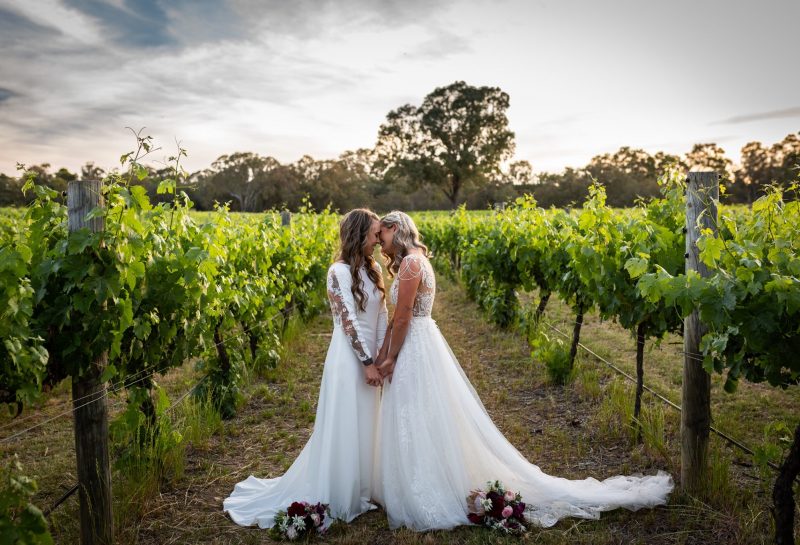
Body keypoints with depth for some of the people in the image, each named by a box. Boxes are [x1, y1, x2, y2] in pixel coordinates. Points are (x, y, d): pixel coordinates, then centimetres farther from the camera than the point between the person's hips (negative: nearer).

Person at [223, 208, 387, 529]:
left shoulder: (373, 269, 8)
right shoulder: (339, 271, -14)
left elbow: (382, 317, 8)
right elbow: (348, 321, -18)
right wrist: (367, 362, -18)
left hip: (369, 356, 7)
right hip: (349, 358, -7)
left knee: (363, 427, 16)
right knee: (342, 427, 3)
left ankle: (357, 491, 33)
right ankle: (332, 498, 19)